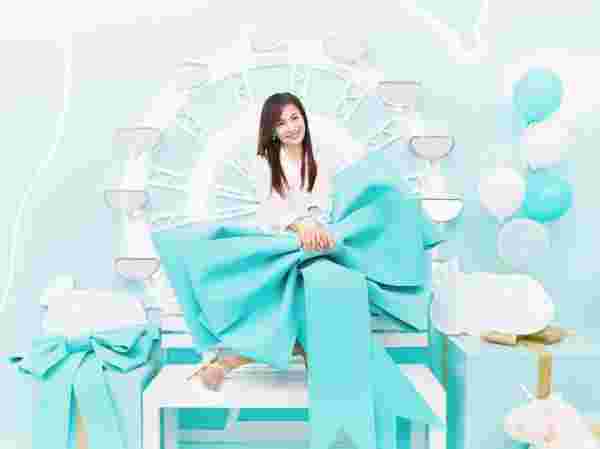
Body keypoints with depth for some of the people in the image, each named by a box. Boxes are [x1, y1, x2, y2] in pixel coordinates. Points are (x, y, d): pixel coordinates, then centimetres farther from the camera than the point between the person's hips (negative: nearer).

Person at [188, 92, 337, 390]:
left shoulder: (320, 168, 11)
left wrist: (316, 228, -29)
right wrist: (299, 225, -35)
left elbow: (322, 210, -4)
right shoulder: (264, 163, 4)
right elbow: (272, 206, -13)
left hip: (308, 249, 2)